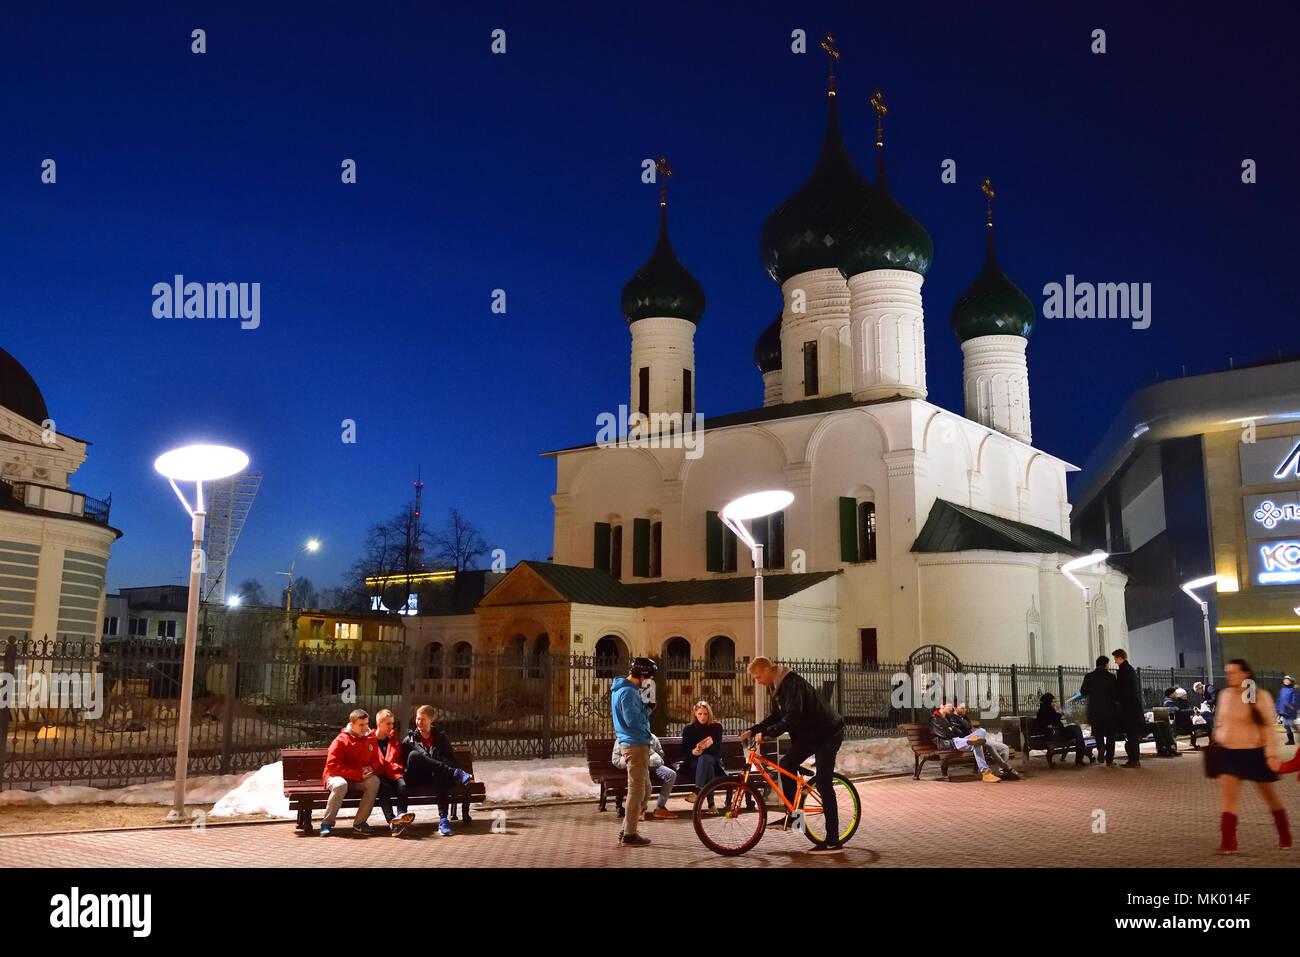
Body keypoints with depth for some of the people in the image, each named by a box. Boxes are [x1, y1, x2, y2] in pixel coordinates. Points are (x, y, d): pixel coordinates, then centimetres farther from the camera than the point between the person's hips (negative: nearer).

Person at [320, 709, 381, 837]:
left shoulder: (371, 738, 5)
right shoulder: (341, 740, -11)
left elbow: (376, 759, 17)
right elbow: (332, 765, -18)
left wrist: (371, 768, -9)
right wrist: (359, 774, -22)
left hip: (358, 781, 4)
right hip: (335, 776, -4)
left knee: (374, 781, -27)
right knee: (340, 785, -39)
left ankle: (359, 823, -20)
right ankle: (327, 823, -22)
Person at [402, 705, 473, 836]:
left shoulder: (441, 737, 16)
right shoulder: (409, 739, 17)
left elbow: (452, 760, 13)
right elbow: (404, 763, 11)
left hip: (437, 777, 0)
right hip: (417, 780, 0)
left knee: (440, 774, -36)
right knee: (414, 755, -29)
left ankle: (443, 819, -43)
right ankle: (455, 774, -39)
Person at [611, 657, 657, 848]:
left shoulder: (620, 689, 17)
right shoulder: (628, 692, -17)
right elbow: (633, 720, -23)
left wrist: (646, 709, 4)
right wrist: (648, 709, -9)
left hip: (632, 744, 11)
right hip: (635, 745, -11)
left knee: (644, 790, 16)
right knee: (637, 790, -5)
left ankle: (626, 830, 20)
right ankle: (629, 835, 1)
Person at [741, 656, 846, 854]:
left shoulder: (791, 684, -24)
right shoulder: (778, 687, 8)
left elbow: (792, 717, -32)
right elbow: (776, 716, 14)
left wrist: (766, 733, -33)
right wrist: (753, 731, 4)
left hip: (828, 734, -10)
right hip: (809, 734, 10)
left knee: (823, 785, -12)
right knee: (786, 764, 3)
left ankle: (833, 841, -11)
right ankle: (791, 817, 13)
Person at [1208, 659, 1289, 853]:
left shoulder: (1260, 697, -9)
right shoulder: (1225, 695, 5)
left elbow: (1268, 727, -12)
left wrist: (1272, 754, -16)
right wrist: (1215, 742, 19)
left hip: (1254, 753, -3)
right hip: (1229, 753, 3)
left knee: (1270, 796, 14)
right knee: (1227, 796, -10)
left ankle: (1284, 835, 36)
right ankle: (1228, 842, -12)